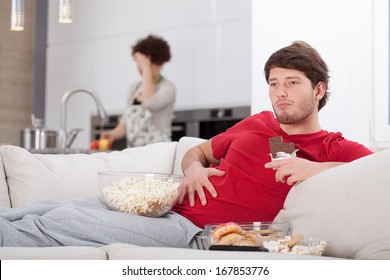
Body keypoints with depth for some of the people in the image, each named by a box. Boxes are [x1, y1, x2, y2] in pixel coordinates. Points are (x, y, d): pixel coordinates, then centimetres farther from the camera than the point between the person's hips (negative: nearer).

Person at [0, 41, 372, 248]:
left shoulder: (332, 148, 2)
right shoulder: (257, 123, 21)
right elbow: (199, 150, 31)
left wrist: (316, 169, -22)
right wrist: (193, 167, 7)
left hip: (197, 231, -6)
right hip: (168, 205, 6)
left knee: (57, 222, -18)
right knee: (43, 211, -5)